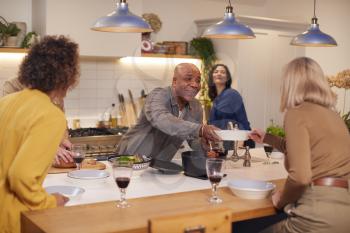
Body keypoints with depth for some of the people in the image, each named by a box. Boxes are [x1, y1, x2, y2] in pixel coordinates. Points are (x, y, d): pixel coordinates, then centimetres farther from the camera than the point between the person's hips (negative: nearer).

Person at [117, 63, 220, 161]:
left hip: (160, 164, 7)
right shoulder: (157, 95, -18)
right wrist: (199, 129, -51)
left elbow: (194, 141, 7)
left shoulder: (196, 107, 0)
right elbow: (161, 120, -40)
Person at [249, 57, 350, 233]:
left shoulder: (296, 113, -7)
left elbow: (300, 175, -18)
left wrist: (281, 199, 1)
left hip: (323, 209, -8)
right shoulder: (330, 113, 17)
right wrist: (267, 138, 47)